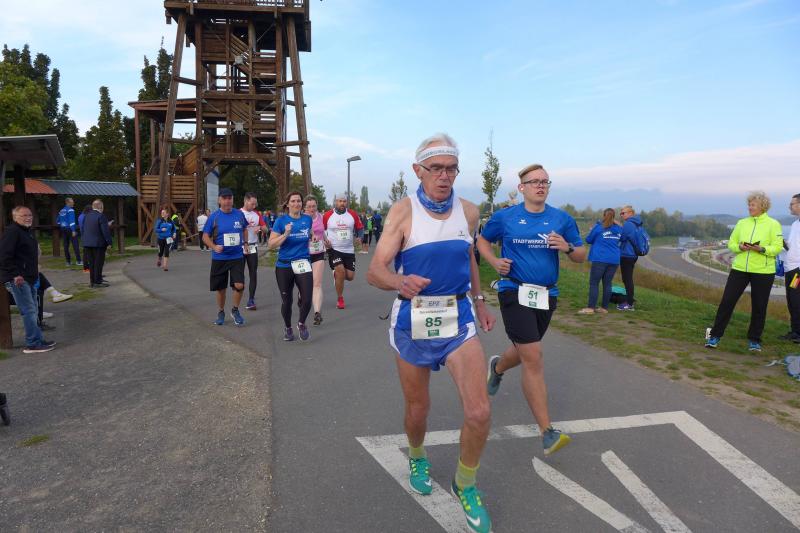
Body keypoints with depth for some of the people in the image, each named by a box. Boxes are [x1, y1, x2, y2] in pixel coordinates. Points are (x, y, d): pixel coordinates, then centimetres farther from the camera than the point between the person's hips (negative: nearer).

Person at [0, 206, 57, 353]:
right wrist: (15, 275, -24)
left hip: (28, 279, 10)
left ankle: (37, 340, 21)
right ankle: (33, 344, -4)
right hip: (17, 280, -10)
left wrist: (34, 272, 19)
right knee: (29, 311, -8)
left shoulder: (28, 232, 18)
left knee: (33, 311, 14)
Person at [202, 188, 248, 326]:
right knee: (221, 288, 9)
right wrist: (214, 246, -19)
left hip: (237, 257, 0)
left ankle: (235, 310, 12)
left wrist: (245, 245, 14)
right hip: (219, 258, 0)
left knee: (239, 285, -13)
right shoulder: (214, 217, -6)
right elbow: (205, 236, -2)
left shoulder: (239, 214, 0)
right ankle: (221, 312, 31)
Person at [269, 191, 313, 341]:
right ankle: (288, 328, 34)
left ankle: (301, 324, 19)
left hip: (303, 264, 1)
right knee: (286, 301, 9)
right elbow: (271, 245, -10)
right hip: (284, 266, -1)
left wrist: (311, 240, 9)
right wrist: (286, 234, -21)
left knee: (307, 300, -12)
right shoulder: (281, 220, -5)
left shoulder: (308, 219, 3)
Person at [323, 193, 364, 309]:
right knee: (340, 270, -19)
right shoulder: (327, 216, -4)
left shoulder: (353, 215, 0)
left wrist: (359, 237, -8)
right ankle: (340, 299, 1)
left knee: (350, 276, 1)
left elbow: (360, 227, 10)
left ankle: (337, 275, 38)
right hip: (334, 249, -3)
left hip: (349, 250, 3)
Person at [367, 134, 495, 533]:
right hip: (413, 319, -2)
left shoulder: (468, 212, 1)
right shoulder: (403, 211, -11)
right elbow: (375, 271, -19)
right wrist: (401, 282, -41)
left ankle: (465, 484, 20)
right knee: (417, 409, 13)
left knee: (479, 413, -9)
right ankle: (417, 458, 49)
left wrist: (479, 301, 21)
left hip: (459, 319, 2)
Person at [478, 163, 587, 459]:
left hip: (546, 295, 4)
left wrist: (567, 247, -14)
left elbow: (581, 256, 9)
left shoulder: (562, 219, 4)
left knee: (526, 352, 21)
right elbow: (482, 240, 14)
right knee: (533, 358, -11)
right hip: (514, 292, -4)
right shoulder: (505, 217, -1)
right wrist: (495, 261, -5)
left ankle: (497, 367, 57)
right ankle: (547, 432, -5)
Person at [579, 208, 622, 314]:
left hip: (600, 259, -5)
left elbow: (588, 240, 6)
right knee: (607, 283, 8)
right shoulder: (619, 229, 10)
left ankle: (590, 308, -8)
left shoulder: (599, 227, -3)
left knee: (594, 283, -4)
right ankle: (604, 307, 11)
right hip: (614, 260, 5)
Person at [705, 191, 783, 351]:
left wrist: (761, 249, -24)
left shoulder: (773, 224, -1)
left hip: (763, 272, -2)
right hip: (739, 268, 3)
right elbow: (731, 243, 9)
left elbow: (777, 248, -7)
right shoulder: (742, 223, 9)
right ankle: (715, 336, 5)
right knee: (727, 301, -2)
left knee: (759, 307, 5)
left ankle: (754, 340, 19)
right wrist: (740, 247, -12)